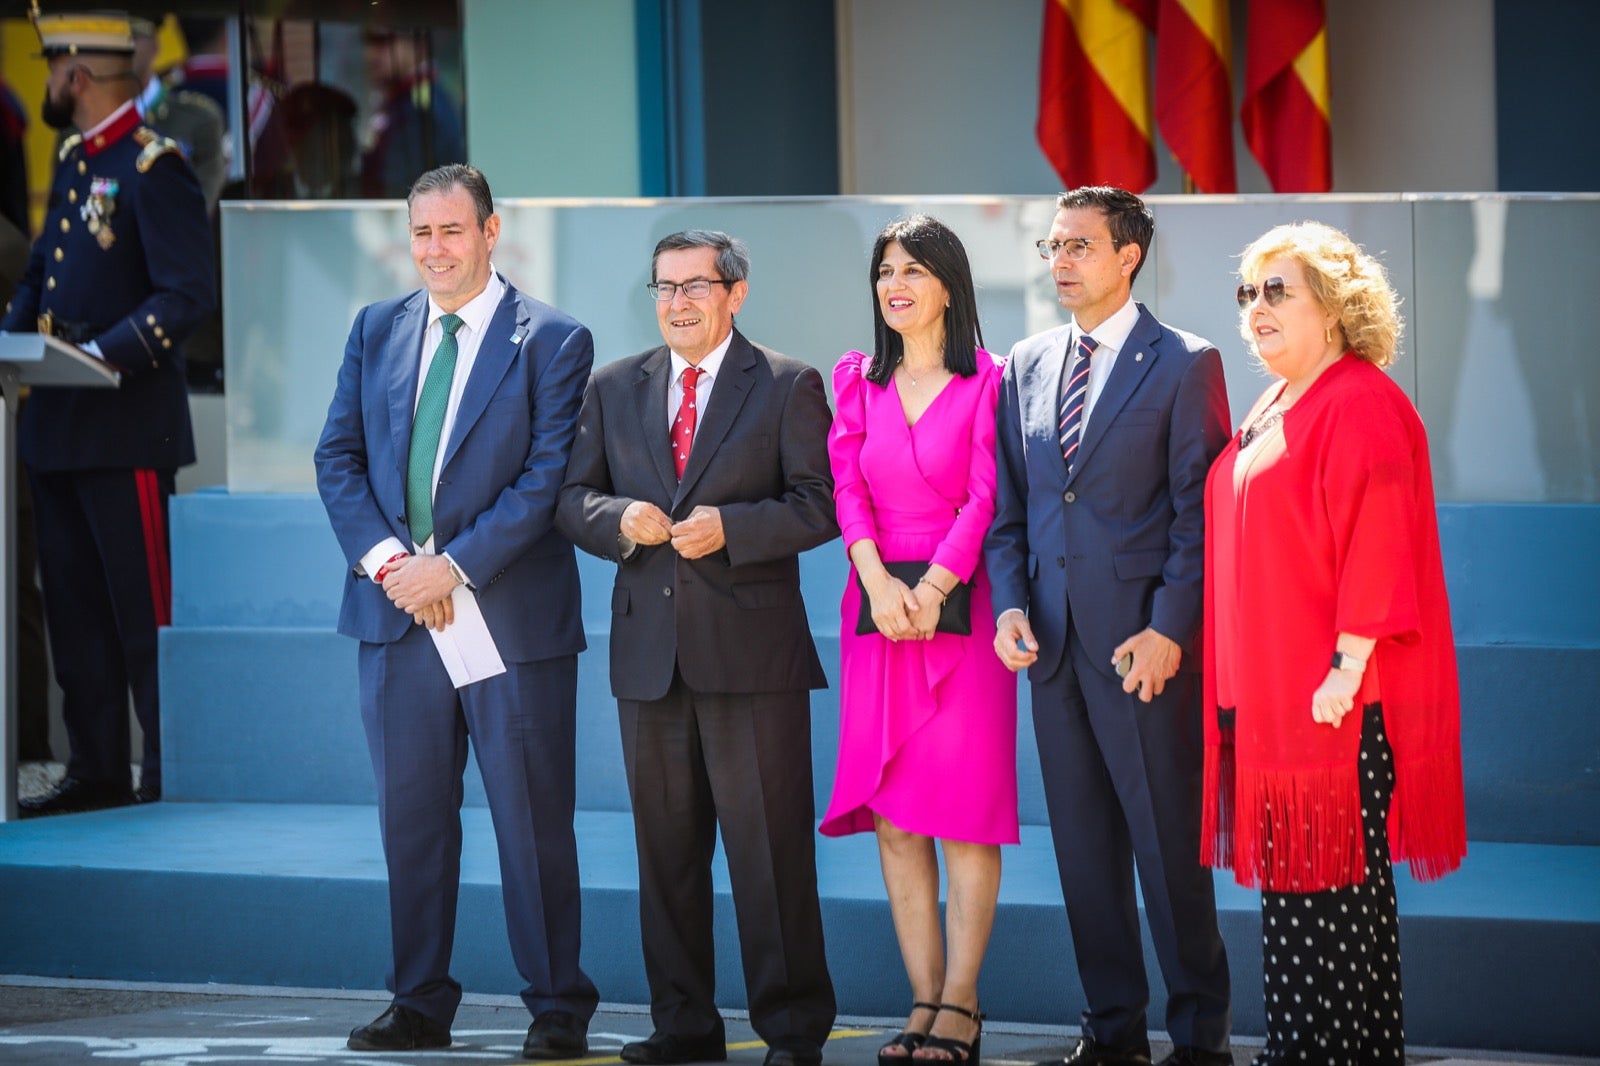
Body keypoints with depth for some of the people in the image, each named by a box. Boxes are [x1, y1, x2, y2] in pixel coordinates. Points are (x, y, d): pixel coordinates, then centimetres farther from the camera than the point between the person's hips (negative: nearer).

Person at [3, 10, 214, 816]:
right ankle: (96, 771, 16)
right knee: (74, 605, 10)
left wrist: (107, 353, -26)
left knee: (144, 609, -5)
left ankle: (170, 779, 0)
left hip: (127, 427, -9)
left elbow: (189, 294, -17)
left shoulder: (153, 168, -12)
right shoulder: (74, 164, 15)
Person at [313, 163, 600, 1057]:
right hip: (397, 611, 5)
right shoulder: (377, 331, 12)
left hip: (511, 614, -4)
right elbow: (339, 455, 9)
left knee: (535, 821, 0)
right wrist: (383, 556, -7)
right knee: (411, 815, 8)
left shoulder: (551, 341, -3)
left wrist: (454, 565, -16)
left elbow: (549, 478, -10)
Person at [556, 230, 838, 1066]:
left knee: (770, 846, -5)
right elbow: (572, 497, 12)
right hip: (649, 652, 4)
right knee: (665, 847, 8)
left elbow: (819, 505, -4)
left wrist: (729, 526, -17)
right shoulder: (614, 388, 14)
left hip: (751, 651, -4)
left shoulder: (788, 387, 2)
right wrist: (619, 520, -9)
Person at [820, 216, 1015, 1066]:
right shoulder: (857, 379, 12)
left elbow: (985, 498, -7)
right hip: (878, 608, 4)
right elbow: (846, 487, 4)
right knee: (892, 810, 1)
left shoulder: (985, 382, -1)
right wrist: (879, 581, -11)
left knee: (964, 805, -6)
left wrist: (930, 589, -15)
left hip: (959, 606, -4)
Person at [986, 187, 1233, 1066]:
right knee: (1083, 844, 9)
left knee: (1169, 843, -2)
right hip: (1055, 644, 6)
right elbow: (1006, 505, 15)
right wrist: (1010, 604, 1)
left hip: (1143, 645, -6)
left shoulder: (1184, 364, -3)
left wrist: (1169, 630, -14)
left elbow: (1199, 509, -7)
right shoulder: (1026, 367, 14)